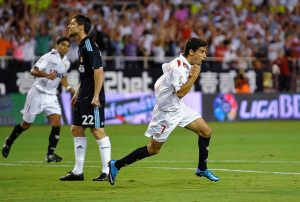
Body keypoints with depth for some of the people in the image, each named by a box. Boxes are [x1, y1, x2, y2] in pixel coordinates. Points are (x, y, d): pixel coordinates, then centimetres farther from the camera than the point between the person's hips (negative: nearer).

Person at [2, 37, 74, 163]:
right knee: (26, 124, 6)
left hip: (51, 95, 5)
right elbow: (33, 71, -23)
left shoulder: (66, 62, 7)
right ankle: (9, 142, 32)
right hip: (37, 92, -5)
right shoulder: (49, 57, -14)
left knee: (57, 122, -15)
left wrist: (69, 88, 11)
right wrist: (47, 75, -39)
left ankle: (50, 154, -13)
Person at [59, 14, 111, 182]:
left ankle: (107, 171, -2)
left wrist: (96, 96, -24)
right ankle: (78, 172, 16)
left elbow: (98, 71, -21)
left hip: (92, 98, -10)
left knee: (98, 131, -7)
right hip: (83, 97, 10)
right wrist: (78, 93, 24)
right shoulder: (82, 46, 16)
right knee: (77, 130, 11)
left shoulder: (89, 45, -14)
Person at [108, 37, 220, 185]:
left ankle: (202, 169, 16)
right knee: (153, 149, 0)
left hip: (178, 107, 9)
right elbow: (180, 92, -30)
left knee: (206, 131, 2)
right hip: (167, 112, -9)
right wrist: (194, 75, -25)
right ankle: (116, 165, 10)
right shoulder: (178, 66, -25)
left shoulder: (185, 64, 3)